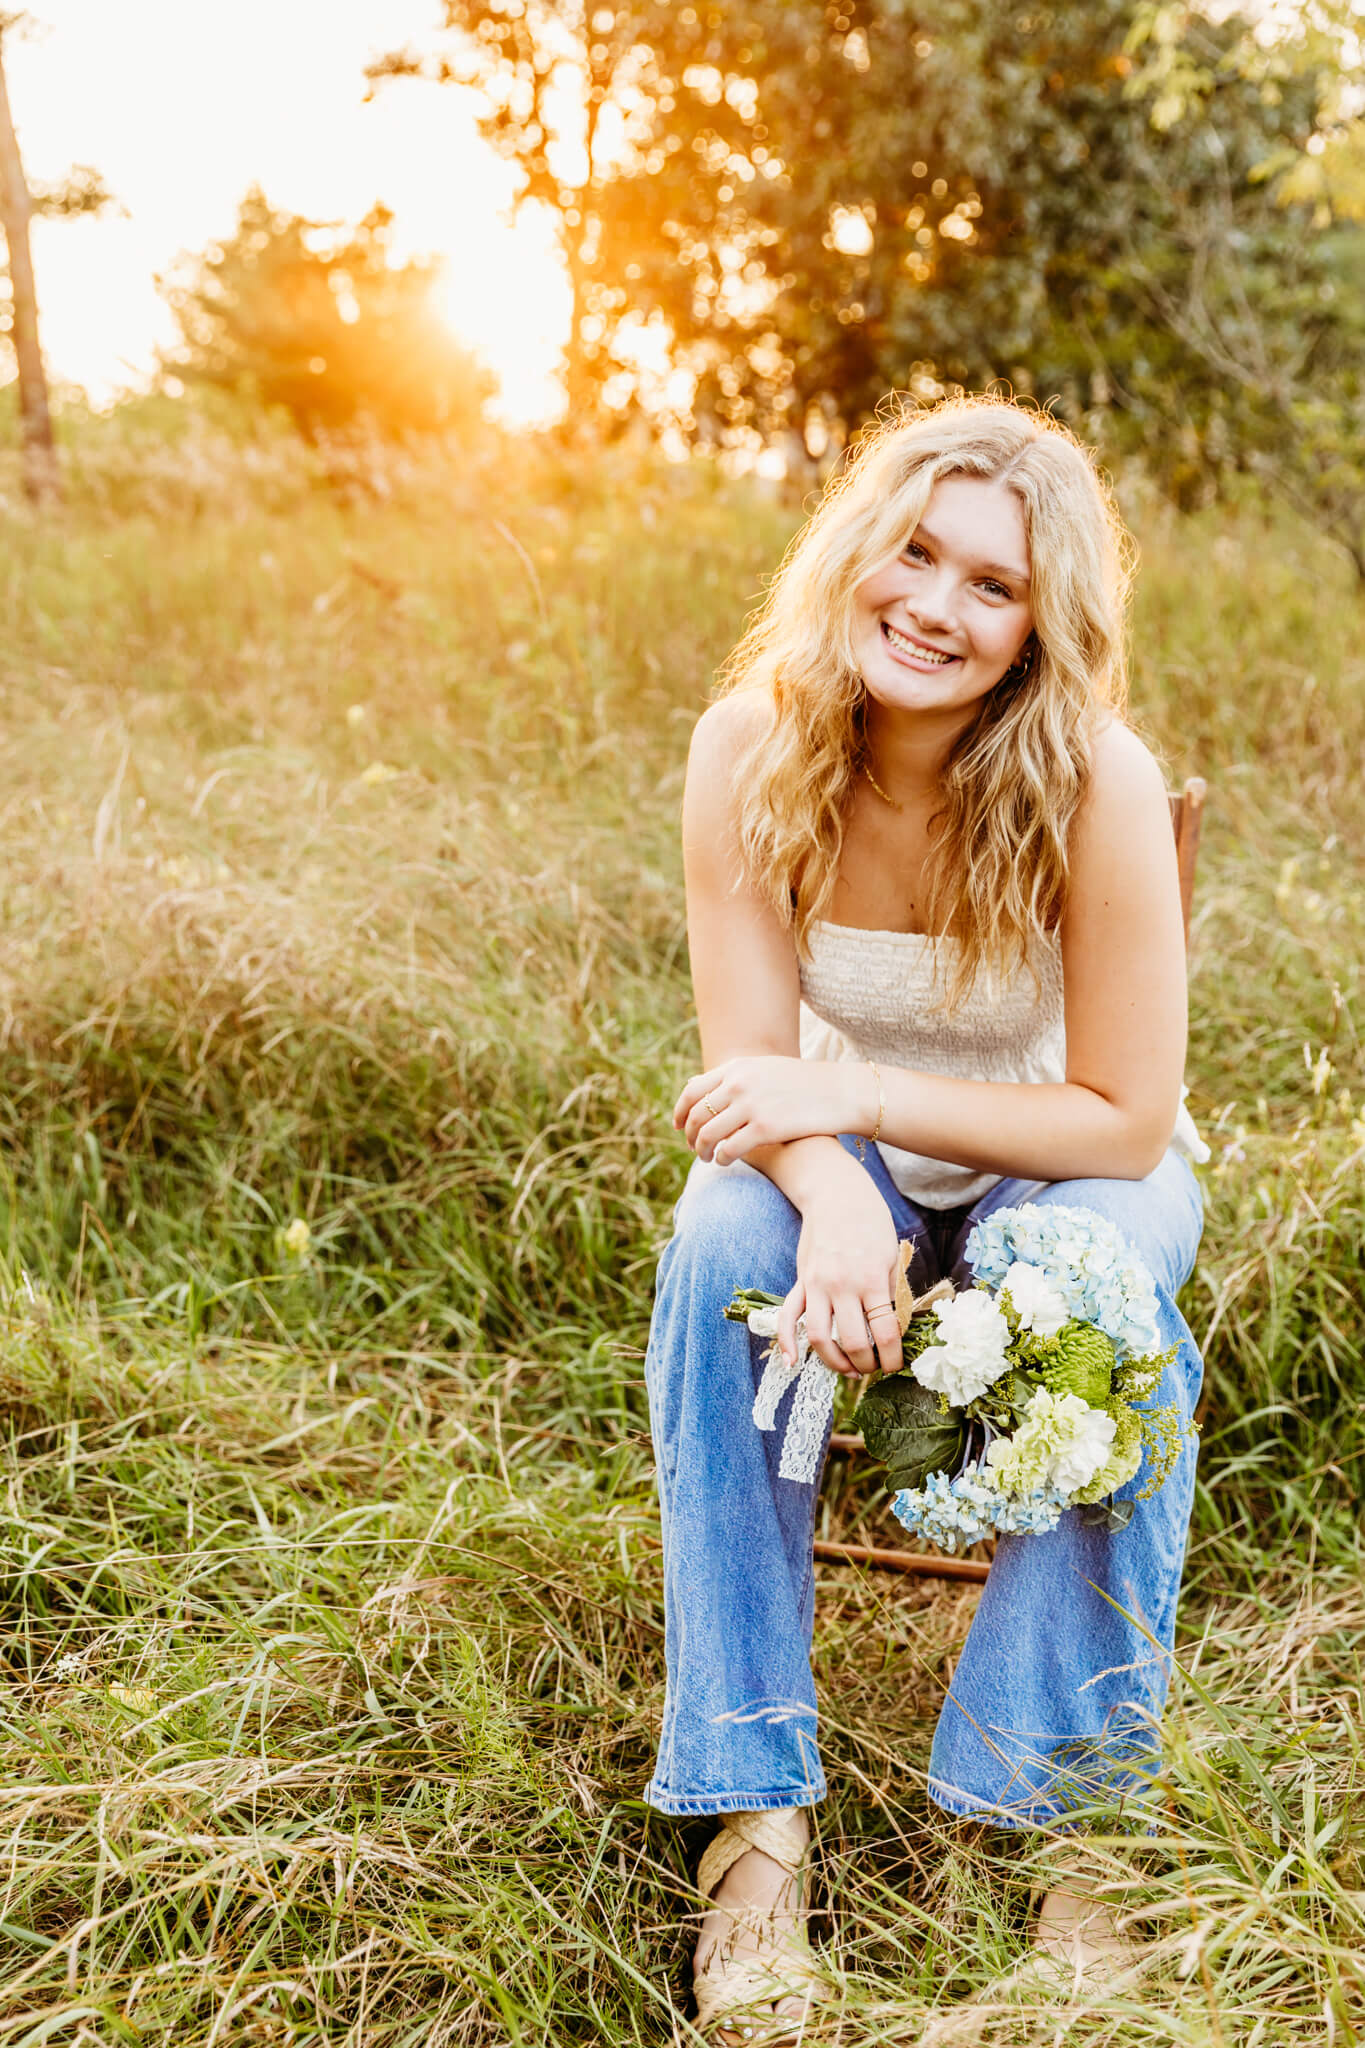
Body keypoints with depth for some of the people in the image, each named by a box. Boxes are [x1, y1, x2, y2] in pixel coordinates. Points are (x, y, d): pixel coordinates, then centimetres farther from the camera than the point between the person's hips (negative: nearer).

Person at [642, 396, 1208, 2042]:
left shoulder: (1094, 787, -27)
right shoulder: (751, 749, -19)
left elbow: (1123, 1122, -22)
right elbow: (752, 1071, -15)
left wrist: (855, 1099, -30)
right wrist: (830, 1193, -38)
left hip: (1065, 1161, -2)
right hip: (856, 1145, 2)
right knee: (721, 1255, -30)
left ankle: (1047, 1816, -20)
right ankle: (755, 1809, -23)